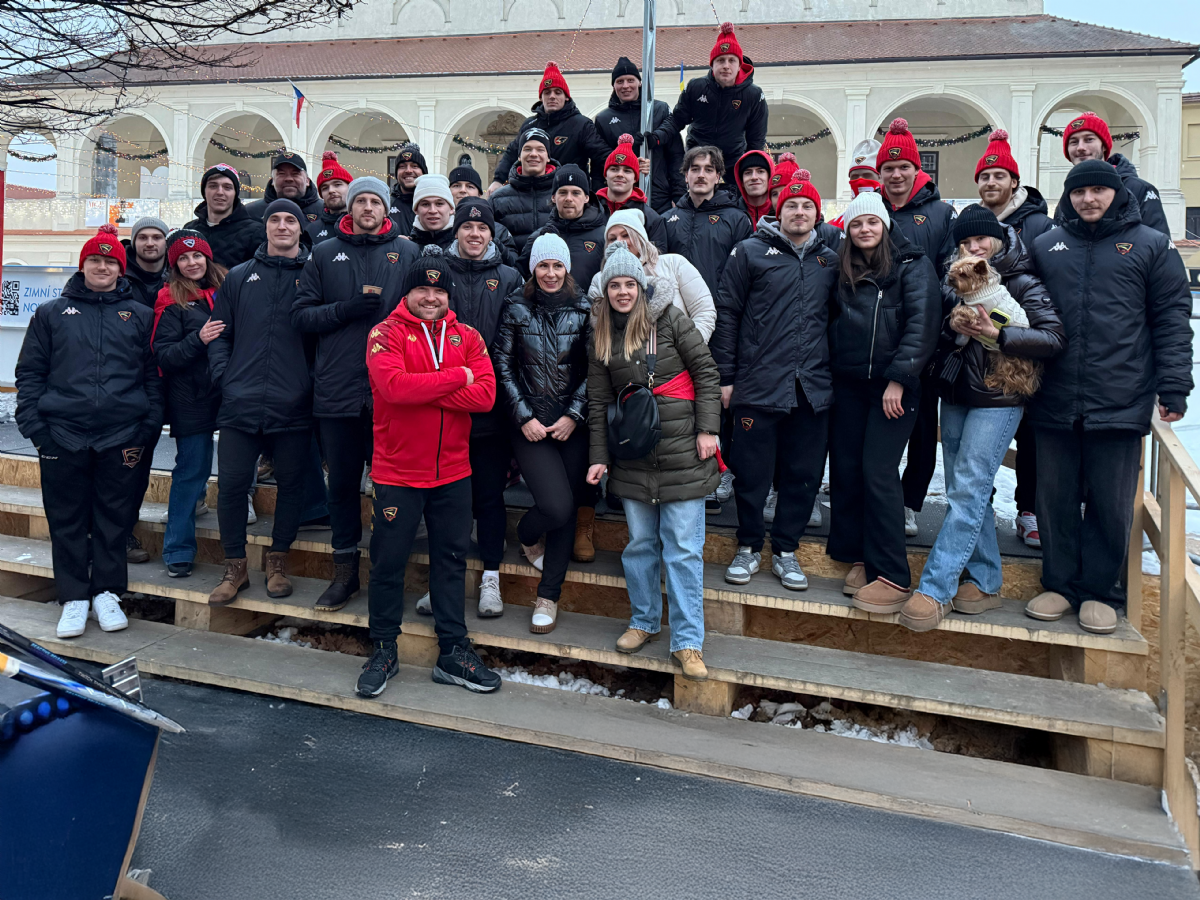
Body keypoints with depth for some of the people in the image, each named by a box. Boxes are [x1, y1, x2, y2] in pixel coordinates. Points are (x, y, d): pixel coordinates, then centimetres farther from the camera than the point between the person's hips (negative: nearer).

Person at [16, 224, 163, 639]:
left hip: (120, 437, 0)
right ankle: (73, 597, 15)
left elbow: (153, 376, 8)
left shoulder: (141, 316, 10)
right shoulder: (52, 313, 11)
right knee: (67, 518, 5)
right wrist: (33, 426, -1)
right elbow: (29, 372, 9)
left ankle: (107, 592, 18)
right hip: (63, 434, 1)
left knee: (114, 516, 5)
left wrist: (147, 429, -1)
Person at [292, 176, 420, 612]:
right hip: (338, 388, 2)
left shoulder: (407, 252, 8)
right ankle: (345, 571, 22)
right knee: (343, 482, 9)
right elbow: (301, 315, 5)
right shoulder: (325, 254, 11)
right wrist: (348, 308, -9)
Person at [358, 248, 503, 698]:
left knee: (451, 559, 11)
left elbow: (485, 394, -9)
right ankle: (384, 651, 25)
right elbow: (393, 386, -24)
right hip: (398, 472, -3)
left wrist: (422, 389, -17)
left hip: (453, 472, 4)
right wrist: (456, 377, -16)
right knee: (389, 562, 8)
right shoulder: (386, 333, -4)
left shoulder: (467, 337, 6)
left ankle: (453, 652, 24)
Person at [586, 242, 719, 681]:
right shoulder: (600, 337, 9)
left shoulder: (668, 318, -2)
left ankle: (687, 641, 7)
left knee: (683, 548, -2)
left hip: (681, 451, -3)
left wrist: (707, 428, -7)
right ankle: (644, 621, 30)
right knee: (640, 543, 11)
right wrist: (599, 456, 7)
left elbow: (705, 372, -1)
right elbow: (599, 402, 11)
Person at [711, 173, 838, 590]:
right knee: (753, 473, 3)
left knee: (804, 474, 8)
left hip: (813, 388, 4)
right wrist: (725, 376, -4)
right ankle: (749, 547, 21)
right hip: (759, 383, -3)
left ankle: (786, 550, 23)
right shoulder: (750, 252, 2)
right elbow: (727, 313, 0)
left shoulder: (829, 260, 13)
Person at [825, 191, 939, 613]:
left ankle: (893, 577, -5)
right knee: (845, 468, 4)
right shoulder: (844, 271, 15)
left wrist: (899, 377, -16)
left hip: (892, 387, -6)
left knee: (878, 471, -11)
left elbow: (923, 325, -10)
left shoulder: (913, 266, -1)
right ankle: (859, 558, 16)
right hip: (848, 384, 6)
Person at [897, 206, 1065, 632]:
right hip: (955, 395, 6)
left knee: (967, 491, -11)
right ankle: (986, 582, 18)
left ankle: (934, 589, -11)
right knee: (966, 490, 7)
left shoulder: (1022, 284, -5)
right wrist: (952, 327, -7)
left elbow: (1055, 337, -13)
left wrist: (996, 333, -23)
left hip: (998, 399, -6)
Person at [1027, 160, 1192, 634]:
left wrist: (1173, 388, -5)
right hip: (1054, 402, 2)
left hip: (1120, 404, -2)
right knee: (1055, 498, 8)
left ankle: (1099, 590, 20)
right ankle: (1059, 583, 23)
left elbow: (1172, 322, 3)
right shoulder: (1046, 246, 13)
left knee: (1111, 504, 5)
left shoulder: (1151, 246, 6)